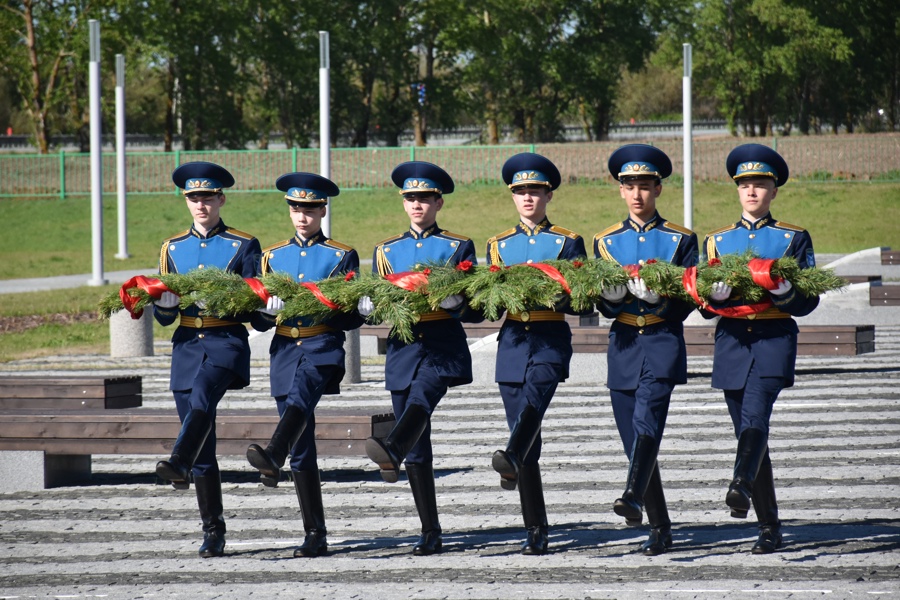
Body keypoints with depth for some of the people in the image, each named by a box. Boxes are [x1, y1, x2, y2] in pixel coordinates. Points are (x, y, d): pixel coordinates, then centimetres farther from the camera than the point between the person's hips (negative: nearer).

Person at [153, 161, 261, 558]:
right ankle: (213, 531, 6)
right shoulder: (173, 248, 15)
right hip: (186, 346, 4)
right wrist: (165, 303, -8)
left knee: (202, 398, -36)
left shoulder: (243, 246, 4)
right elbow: (163, 316, 15)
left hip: (226, 341, -4)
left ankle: (179, 464, -53)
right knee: (203, 449, 2)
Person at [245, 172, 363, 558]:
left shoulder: (342, 257, 6)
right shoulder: (273, 257, 16)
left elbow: (354, 316, 3)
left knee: (300, 397, -37)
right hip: (284, 351, 4)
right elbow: (259, 319, 14)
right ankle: (315, 536, 5)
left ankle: (272, 459, -62)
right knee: (302, 451, 2)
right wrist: (270, 309, -9)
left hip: (323, 347, -4)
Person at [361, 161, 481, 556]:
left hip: (444, 348, -4)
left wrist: (453, 302, -19)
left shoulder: (459, 248, 8)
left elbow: (475, 311, 3)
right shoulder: (386, 251, 17)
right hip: (403, 349, 4)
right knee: (418, 449, 2)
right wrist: (372, 305, -8)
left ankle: (392, 451, -65)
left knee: (421, 396, -36)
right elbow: (372, 304, 16)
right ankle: (430, 533, 6)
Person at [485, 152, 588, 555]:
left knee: (533, 399, -34)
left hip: (551, 340, -3)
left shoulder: (568, 243, 7)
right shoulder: (500, 245, 16)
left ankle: (512, 460, -57)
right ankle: (536, 531, 3)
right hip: (513, 341, 3)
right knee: (528, 441, 0)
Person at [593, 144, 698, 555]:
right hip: (623, 345, 4)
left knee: (646, 423, -25)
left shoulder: (680, 239, 4)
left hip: (663, 342, -3)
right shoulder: (606, 241, 12)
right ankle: (660, 528, 10)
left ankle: (634, 498, -38)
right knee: (634, 440, 3)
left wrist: (659, 297, -18)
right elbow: (605, 306, 9)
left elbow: (687, 303, 1)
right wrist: (611, 294, -14)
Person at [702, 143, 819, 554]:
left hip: (774, 339, -3)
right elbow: (704, 304, 11)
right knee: (748, 431, 2)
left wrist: (781, 290, -19)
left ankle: (741, 486, -45)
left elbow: (807, 302, 3)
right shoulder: (717, 241, 15)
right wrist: (717, 293, -12)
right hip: (731, 341, 3)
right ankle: (769, 527, 8)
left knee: (755, 418, -26)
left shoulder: (794, 239, 8)